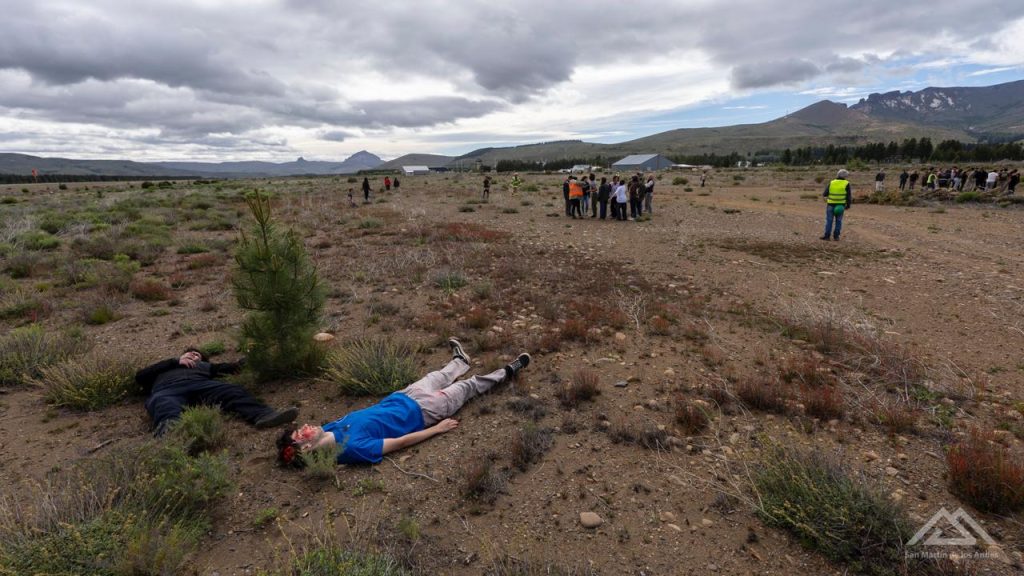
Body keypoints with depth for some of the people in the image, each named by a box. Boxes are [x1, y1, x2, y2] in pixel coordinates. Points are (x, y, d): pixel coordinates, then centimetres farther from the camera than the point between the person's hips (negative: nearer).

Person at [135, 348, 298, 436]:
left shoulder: (203, 365, 43)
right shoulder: (164, 367, 45)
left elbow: (227, 368, 24)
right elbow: (140, 376, 23)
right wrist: (176, 360, 19)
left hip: (199, 383, 1)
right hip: (167, 389, -1)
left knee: (233, 391, -32)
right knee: (167, 414, -39)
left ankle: (264, 415, -60)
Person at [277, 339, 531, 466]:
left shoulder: (330, 430, -12)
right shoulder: (352, 447, -34)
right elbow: (400, 442, -29)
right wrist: (437, 428, -22)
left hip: (400, 399, 7)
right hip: (420, 412, -7)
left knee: (437, 378, 29)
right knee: (468, 386, 9)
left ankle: (460, 361, 63)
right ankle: (508, 371, 32)